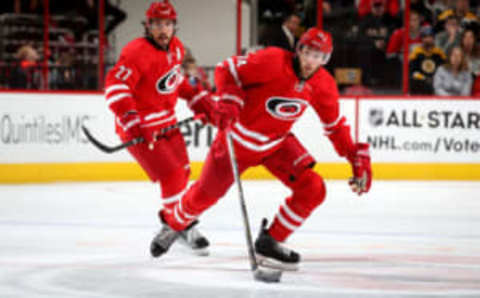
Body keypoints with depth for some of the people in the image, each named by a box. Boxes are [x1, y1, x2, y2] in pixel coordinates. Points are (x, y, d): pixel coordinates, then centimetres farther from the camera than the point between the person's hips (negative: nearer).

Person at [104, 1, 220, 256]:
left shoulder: (176, 48, 3)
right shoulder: (138, 53, -24)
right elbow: (115, 87, -32)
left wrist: (198, 99, 14)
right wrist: (133, 123, -40)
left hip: (166, 123, 9)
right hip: (140, 128, -9)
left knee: (182, 172, 18)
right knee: (172, 176, -12)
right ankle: (185, 228, 4)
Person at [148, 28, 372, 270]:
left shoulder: (323, 84, -10)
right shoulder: (273, 61, -27)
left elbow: (335, 125, 3)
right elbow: (227, 71, -20)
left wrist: (357, 157, -3)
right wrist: (229, 103, -34)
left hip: (278, 142, 4)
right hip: (240, 137, -4)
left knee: (313, 190, -13)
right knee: (205, 194, 7)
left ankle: (270, 242, 4)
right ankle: (172, 225, 40)